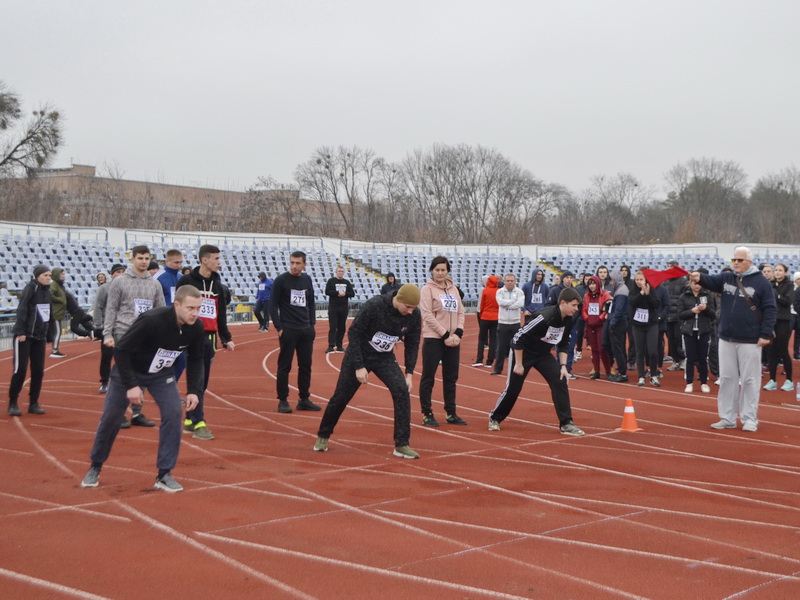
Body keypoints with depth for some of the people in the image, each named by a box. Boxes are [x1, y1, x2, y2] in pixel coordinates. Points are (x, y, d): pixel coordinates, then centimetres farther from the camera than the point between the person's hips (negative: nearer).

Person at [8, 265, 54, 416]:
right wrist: (20, 331, -22)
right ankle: (13, 403, 6)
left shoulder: (47, 291, 11)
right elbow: (21, 310, -17)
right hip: (25, 335, -7)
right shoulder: (30, 288, -10)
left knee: (38, 371, 6)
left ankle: (33, 403, 14)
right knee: (20, 370, -5)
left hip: (40, 337, 7)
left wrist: (50, 335, 13)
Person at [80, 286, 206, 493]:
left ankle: (164, 475, -2)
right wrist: (130, 385, -28)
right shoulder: (151, 320, -35)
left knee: (173, 414, -14)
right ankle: (95, 468, 29)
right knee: (111, 418, 5)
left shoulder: (196, 327, -19)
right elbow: (120, 350, -28)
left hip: (161, 374, 4)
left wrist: (193, 390, -9)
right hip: (129, 369, -4)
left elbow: (195, 359, -1)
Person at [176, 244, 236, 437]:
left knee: (203, 383, 8)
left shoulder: (218, 285, 15)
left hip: (210, 338, 6)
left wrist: (226, 339, 13)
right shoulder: (187, 281, -4)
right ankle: (198, 424, -11)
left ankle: (189, 420, 19)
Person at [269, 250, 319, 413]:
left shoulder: (307, 280, 9)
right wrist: (279, 328, -10)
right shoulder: (281, 280, -6)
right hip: (287, 330, -5)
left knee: (305, 365, 8)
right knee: (284, 366, -1)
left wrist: (312, 323, 9)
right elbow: (272, 306, -6)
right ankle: (282, 401, 5)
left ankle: (304, 400, 16)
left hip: (306, 330, 5)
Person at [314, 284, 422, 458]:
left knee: (402, 391, -17)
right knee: (340, 397, 5)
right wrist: (358, 366, -21)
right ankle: (323, 436, 30)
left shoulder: (414, 315, -14)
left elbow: (412, 343, 0)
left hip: (385, 358, 3)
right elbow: (354, 333, -20)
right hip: (359, 356, -3)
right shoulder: (373, 306, -28)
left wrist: (409, 373, -5)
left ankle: (402, 445, -10)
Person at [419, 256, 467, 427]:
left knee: (451, 378, 11)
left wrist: (458, 333, -6)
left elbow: (460, 312, 11)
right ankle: (427, 415, 8)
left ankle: (450, 414, 21)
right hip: (433, 339, -6)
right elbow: (427, 316, -12)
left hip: (453, 340, 6)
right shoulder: (427, 289, -5)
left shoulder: (453, 289, 12)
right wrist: (445, 335, -15)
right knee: (428, 377, 0)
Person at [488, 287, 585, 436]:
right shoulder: (545, 316, -32)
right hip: (523, 351, -6)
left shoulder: (568, 320, -8)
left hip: (543, 354, 7)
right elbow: (519, 338, -29)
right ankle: (495, 418, 25)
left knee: (560, 381, -9)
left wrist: (563, 366, -5)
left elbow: (563, 345, 8)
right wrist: (518, 364, -22)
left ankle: (566, 424, -5)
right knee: (513, 388, 1)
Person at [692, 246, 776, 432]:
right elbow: (711, 281, -8)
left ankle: (750, 419, 9)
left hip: (749, 341, -5)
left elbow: (770, 309, -6)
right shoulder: (726, 278, 9)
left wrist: (765, 334, -13)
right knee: (727, 378, 8)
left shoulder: (761, 282, -4)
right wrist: (700, 277, -31)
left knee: (749, 380, 1)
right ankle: (727, 418, 15)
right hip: (726, 339, 5)